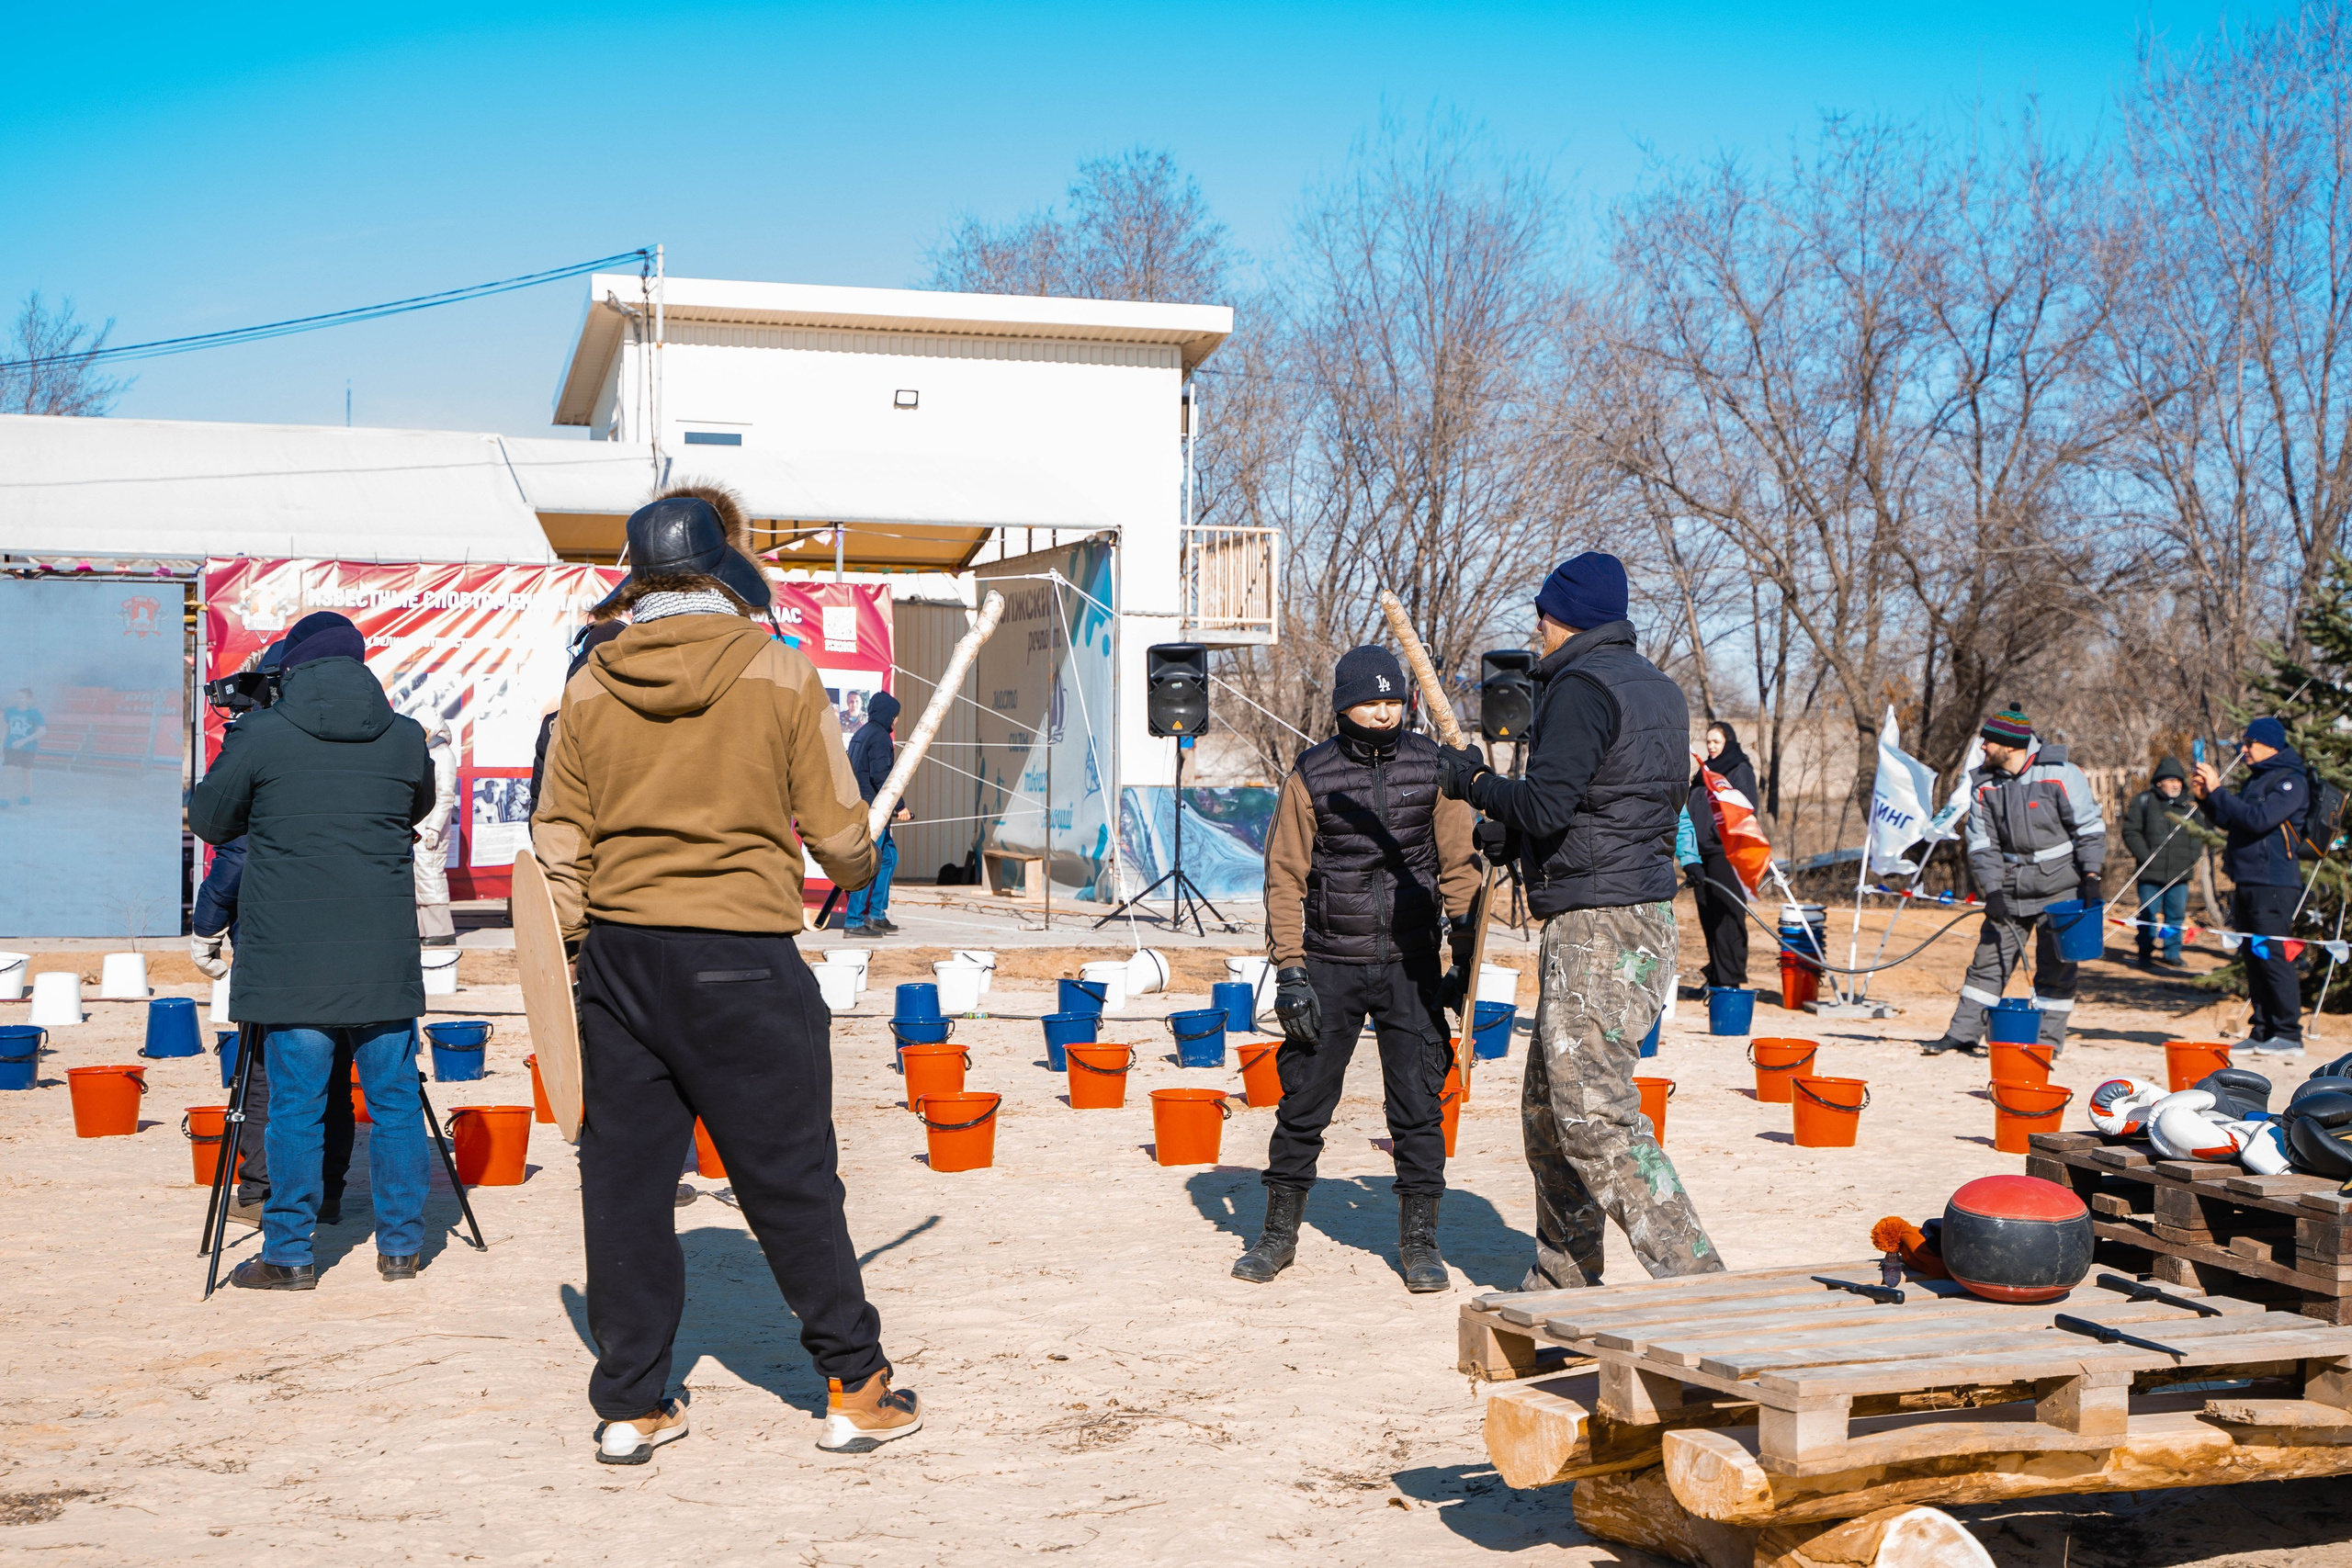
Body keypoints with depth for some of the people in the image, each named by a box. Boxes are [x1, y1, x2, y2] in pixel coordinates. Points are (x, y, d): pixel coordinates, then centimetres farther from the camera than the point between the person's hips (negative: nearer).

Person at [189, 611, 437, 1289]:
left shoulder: (260, 735, -4)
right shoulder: (404, 737, 2)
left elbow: (208, 820, 8)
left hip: (289, 959, -2)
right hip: (383, 957, 2)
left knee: (294, 1107, 4)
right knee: (395, 1100, 10)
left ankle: (288, 1254, 10)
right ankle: (401, 1245, 17)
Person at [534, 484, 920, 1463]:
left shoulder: (591, 687, 3)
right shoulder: (781, 675, -6)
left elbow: (560, 842, 6)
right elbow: (836, 831, -2)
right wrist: (858, 867, 19)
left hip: (619, 951, 3)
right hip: (743, 957, -3)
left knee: (622, 1180, 10)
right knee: (791, 1180, 6)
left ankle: (632, 1407, 17)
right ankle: (857, 1389, 16)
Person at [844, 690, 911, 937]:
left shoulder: (860, 734, 18)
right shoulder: (879, 736, -11)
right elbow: (880, 775, -20)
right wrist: (899, 806, -17)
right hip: (872, 808, -10)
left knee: (888, 856, 16)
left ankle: (876, 914, 16)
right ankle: (854, 921, -7)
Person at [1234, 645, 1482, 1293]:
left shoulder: (1431, 766, 3)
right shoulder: (1311, 775, -1)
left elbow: (1459, 864, 6)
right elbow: (1285, 875, 0)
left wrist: (1467, 957, 2)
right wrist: (1290, 970, -6)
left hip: (1411, 966, 1)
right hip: (1330, 965, 0)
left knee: (1419, 1106, 0)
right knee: (1302, 1104, 4)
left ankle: (1420, 1241, 13)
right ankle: (1280, 1234, 19)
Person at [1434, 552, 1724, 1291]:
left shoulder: (1582, 686, -13)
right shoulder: (1657, 688, 17)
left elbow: (1545, 807, -22)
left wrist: (1475, 782, -3)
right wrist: (1510, 810, 23)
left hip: (1597, 929, -10)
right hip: (1640, 916, 10)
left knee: (1594, 1116, -12)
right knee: (1548, 1108, 17)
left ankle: (1693, 1280, -15)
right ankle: (1562, 1282, 24)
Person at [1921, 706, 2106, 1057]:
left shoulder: (2060, 775, -11)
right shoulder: (1984, 784, 2)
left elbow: (2090, 826, -6)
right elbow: (1982, 842, 2)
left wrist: (2091, 877, -13)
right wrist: (1992, 890, -8)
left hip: (2059, 886, -4)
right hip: (2009, 887, 4)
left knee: (2055, 966, -2)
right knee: (1989, 959, 5)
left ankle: (2048, 1039, 7)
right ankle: (1963, 1033, 10)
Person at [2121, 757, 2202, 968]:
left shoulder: (2190, 806, 11)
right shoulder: (2143, 802, 0)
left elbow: (2199, 834, 19)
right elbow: (2131, 831, -2)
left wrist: (2192, 858, 5)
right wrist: (2146, 857, -10)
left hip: (2179, 874, 3)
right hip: (2150, 873, -3)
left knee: (2176, 915, 5)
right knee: (2148, 915, 2)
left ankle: (2172, 954, 14)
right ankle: (2145, 953, 13)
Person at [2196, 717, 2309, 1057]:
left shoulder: (2291, 781, -9)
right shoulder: (2257, 779, 18)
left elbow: (2259, 819, -22)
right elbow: (2229, 821, 23)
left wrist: (2218, 791, -18)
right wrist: (2207, 797, 6)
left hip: (2273, 885, -9)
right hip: (2247, 883, 9)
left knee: (2272, 956, -10)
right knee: (2253, 958, 10)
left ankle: (2289, 1035, -7)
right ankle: (2263, 1032, 15)